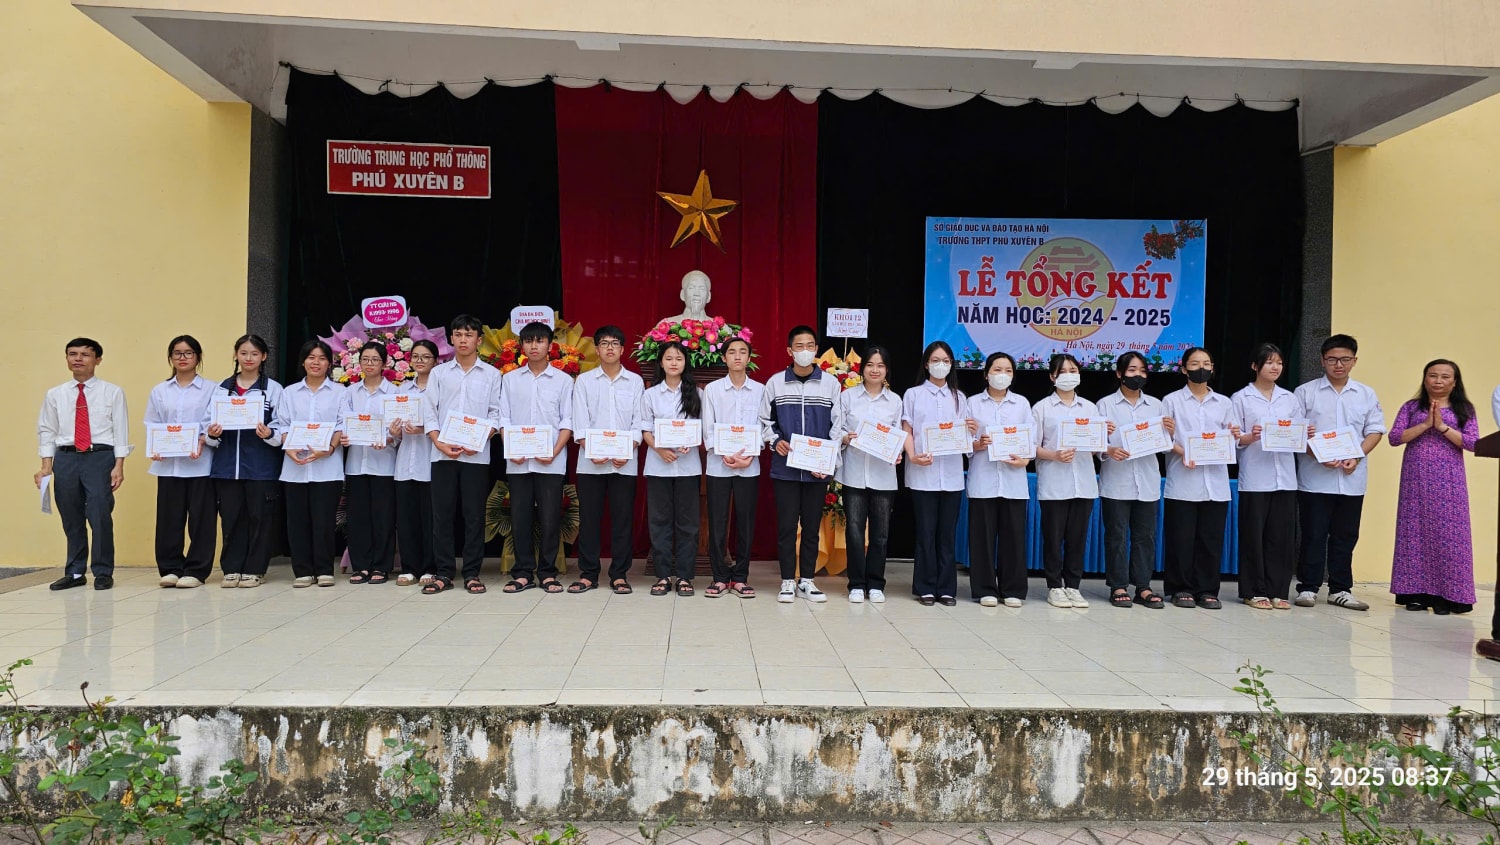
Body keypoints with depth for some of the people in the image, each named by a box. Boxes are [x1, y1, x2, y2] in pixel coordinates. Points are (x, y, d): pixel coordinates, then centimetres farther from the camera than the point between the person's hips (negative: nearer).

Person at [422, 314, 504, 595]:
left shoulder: (491, 374, 7)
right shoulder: (439, 373, 10)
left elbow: (495, 414, 3)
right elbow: (429, 413, 6)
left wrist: (478, 442, -12)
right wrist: (440, 443, -9)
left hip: (477, 455, -1)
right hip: (442, 454, 1)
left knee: (474, 515, 1)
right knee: (442, 514, 2)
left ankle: (472, 573, 9)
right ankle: (443, 573, 9)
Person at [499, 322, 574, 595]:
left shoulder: (563, 380, 6)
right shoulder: (511, 379, 11)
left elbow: (567, 421, 2)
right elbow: (504, 419, 9)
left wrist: (555, 452, -11)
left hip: (551, 462, -2)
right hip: (518, 462, 2)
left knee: (550, 517, -1)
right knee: (520, 516, 3)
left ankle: (547, 573, 9)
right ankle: (523, 573, 12)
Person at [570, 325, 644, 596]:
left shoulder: (635, 381, 7)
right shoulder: (584, 380, 6)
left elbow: (638, 423, 2)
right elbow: (580, 423, 0)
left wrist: (626, 452, -11)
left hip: (625, 463, 0)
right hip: (590, 463, 0)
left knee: (623, 518, 2)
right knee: (589, 518, 3)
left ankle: (619, 575, 10)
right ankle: (588, 574, 12)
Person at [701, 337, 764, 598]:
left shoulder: (760, 390, 4)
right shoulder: (712, 389, 4)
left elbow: (763, 427, 2)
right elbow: (708, 429, 1)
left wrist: (750, 456, -11)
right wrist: (724, 455, -12)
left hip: (749, 466, 0)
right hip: (718, 464, 0)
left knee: (745, 522, 4)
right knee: (717, 522, 2)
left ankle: (740, 577, 14)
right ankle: (720, 577, 12)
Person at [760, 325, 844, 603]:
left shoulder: (831, 383, 3)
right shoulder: (775, 383, 3)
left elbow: (838, 425, 3)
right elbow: (765, 421, 10)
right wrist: (775, 441, -8)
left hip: (818, 470, 1)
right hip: (785, 468, 0)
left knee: (812, 525, 8)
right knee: (786, 525, 3)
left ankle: (806, 579, 19)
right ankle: (788, 581, 13)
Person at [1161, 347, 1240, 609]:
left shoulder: (1224, 403, 16)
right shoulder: (1172, 401, 7)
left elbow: (1232, 440, 13)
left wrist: (1234, 436, -10)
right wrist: (1181, 452, -19)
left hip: (1216, 482, 3)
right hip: (1182, 482, -3)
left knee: (1211, 539, 4)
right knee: (1181, 538, 0)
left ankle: (1207, 590, 12)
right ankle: (1181, 588, 10)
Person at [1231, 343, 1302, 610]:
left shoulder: (1290, 399, 14)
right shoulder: (1241, 398, 3)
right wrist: (1251, 437, -22)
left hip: (1285, 477, 4)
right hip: (1255, 478, -3)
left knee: (1282, 536, 4)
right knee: (1254, 535, 0)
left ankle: (1277, 591, 14)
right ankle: (1254, 591, 10)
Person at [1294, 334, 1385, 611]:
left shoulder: (1367, 394, 10)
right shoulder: (1305, 392, 1)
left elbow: (1375, 431, 7)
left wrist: (1357, 456, -10)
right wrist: (1319, 457, -16)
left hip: (1352, 479, 3)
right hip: (1315, 478, -3)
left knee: (1345, 536, 9)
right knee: (1313, 535, 1)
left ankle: (1340, 589, 18)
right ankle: (1308, 587, 9)